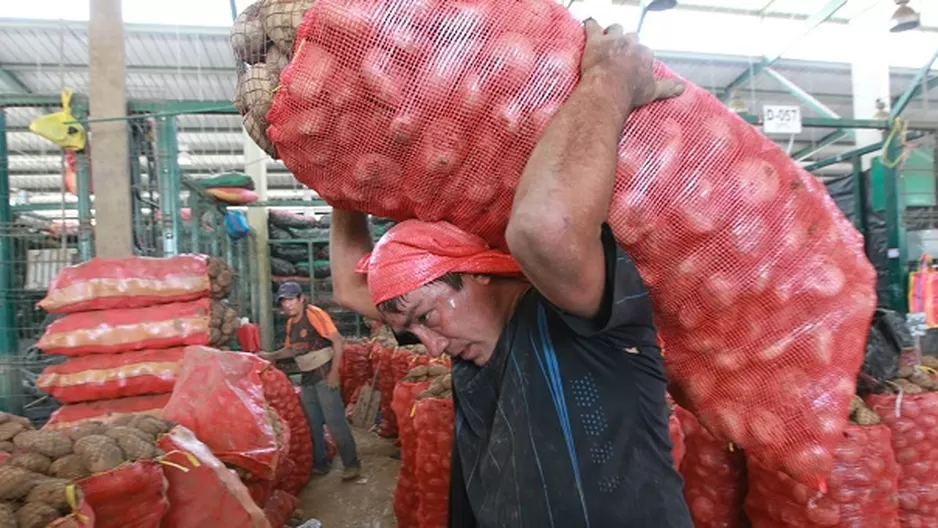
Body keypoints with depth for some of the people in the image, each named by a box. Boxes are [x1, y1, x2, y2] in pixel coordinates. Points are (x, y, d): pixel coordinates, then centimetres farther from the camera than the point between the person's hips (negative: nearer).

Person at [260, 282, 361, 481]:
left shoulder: (314, 314, -15)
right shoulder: (290, 322, 9)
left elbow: (338, 341, -18)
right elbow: (291, 349, 22)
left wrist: (334, 372, -20)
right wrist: (270, 356, 5)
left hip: (324, 377, -8)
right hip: (307, 378, 8)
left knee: (335, 421, -6)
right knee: (312, 423, 13)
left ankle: (351, 464, 4)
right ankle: (320, 463, 26)